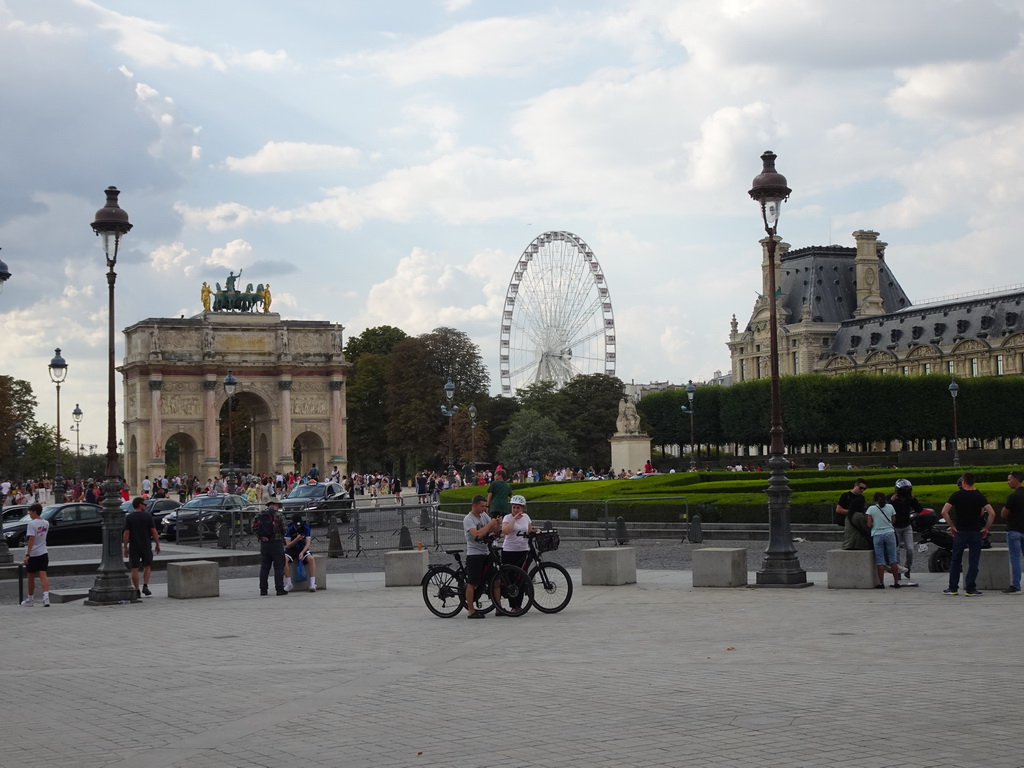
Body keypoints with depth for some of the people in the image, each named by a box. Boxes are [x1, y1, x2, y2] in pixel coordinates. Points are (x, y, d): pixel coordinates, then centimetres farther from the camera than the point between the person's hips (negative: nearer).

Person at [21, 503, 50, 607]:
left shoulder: (32, 523, -14)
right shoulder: (46, 523, 5)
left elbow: (31, 539, -20)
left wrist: (27, 554, -21)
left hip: (33, 554, -5)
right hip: (43, 553, 5)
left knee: (31, 577, 10)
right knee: (43, 575, -3)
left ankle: (30, 599, 22)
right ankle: (46, 596, -21)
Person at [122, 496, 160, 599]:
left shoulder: (128, 517, -2)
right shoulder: (148, 516, -3)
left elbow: (126, 533, -5)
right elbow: (154, 532, -5)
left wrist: (125, 547, 1)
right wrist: (157, 544, 4)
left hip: (134, 546, 0)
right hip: (146, 546, 0)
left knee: (135, 568, 5)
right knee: (147, 566, 16)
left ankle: (137, 591, 4)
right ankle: (145, 586, 2)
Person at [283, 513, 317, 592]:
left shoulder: (306, 528, -7)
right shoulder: (289, 528, -9)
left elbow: (308, 543, -9)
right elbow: (288, 545, -10)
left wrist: (302, 552, -26)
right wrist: (296, 539, -28)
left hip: (303, 549, 0)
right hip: (291, 549, 0)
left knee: (311, 559, -30)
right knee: (285, 559, -32)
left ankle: (312, 584, -30)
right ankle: (288, 584, -26)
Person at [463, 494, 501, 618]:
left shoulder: (484, 516, 12)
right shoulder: (468, 519, -11)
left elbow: (495, 532, 11)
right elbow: (477, 534, -26)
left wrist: (498, 524, -10)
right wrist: (490, 524, -20)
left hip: (485, 553, 7)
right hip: (474, 554, -7)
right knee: (472, 584, -4)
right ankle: (471, 611, -1)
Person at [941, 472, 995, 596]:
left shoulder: (957, 495, -2)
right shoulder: (979, 496, 0)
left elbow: (944, 512, -11)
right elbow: (992, 513, -9)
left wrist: (951, 526, -2)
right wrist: (986, 528, 0)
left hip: (960, 532, 0)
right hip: (976, 532, 0)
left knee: (955, 561, 10)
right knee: (973, 562, 3)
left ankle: (953, 588, 12)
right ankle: (970, 589, -1)